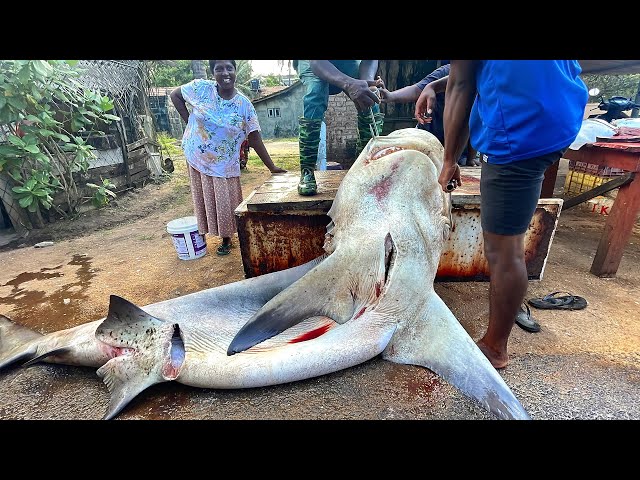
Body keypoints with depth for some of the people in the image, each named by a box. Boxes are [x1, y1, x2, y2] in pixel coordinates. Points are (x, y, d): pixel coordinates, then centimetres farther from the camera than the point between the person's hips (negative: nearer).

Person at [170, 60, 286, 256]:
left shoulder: (245, 105, -9)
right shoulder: (201, 88, -8)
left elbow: (254, 138, -8)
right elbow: (175, 95, 7)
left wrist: (272, 167, -12)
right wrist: (189, 120, -3)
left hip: (224, 164, -1)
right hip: (196, 158, 1)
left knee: (225, 203, 6)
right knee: (204, 200, 13)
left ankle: (226, 239, 26)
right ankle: (201, 235, 33)